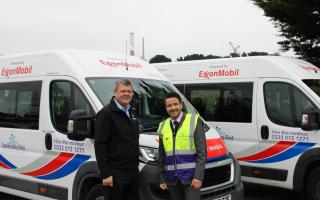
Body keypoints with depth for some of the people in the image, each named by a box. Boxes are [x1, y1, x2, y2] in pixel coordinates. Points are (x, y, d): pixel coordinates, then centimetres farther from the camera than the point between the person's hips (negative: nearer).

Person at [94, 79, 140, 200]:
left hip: (133, 171, 8)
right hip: (116, 173, -8)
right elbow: (99, 145, -14)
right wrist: (105, 174, -18)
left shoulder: (130, 113, 16)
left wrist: (135, 165, 15)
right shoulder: (106, 113, -9)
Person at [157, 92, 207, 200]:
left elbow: (202, 152, -7)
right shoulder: (163, 126, 10)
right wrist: (162, 179, 11)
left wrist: (198, 176, -14)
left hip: (191, 177, -4)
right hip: (172, 179, 4)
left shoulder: (194, 121, -4)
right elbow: (161, 155, 14)